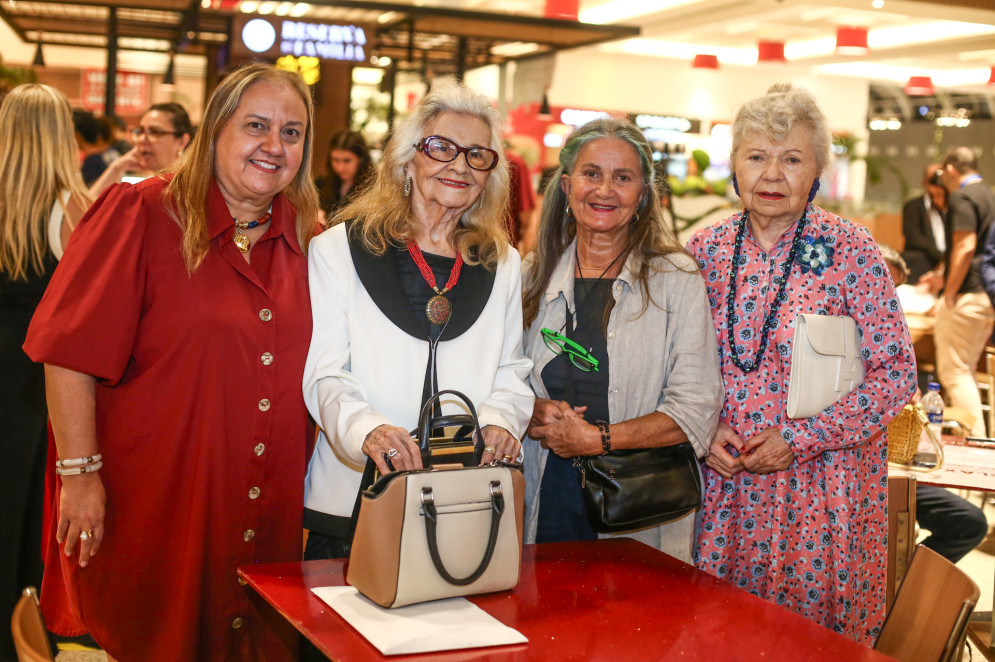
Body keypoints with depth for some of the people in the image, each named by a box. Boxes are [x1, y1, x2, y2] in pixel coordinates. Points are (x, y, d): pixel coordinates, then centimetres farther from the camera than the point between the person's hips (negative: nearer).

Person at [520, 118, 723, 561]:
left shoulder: (676, 279, -2)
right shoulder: (534, 277, 8)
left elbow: (696, 410, -9)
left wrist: (597, 438, -16)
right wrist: (532, 412, -8)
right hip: (545, 501, 3)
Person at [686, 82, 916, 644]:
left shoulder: (850, 250, -7)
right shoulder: (707, 249, 3)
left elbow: (897, 374, -7)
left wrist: (798, 439, -13)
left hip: (823, 487, -3)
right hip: (724, 486, 3)